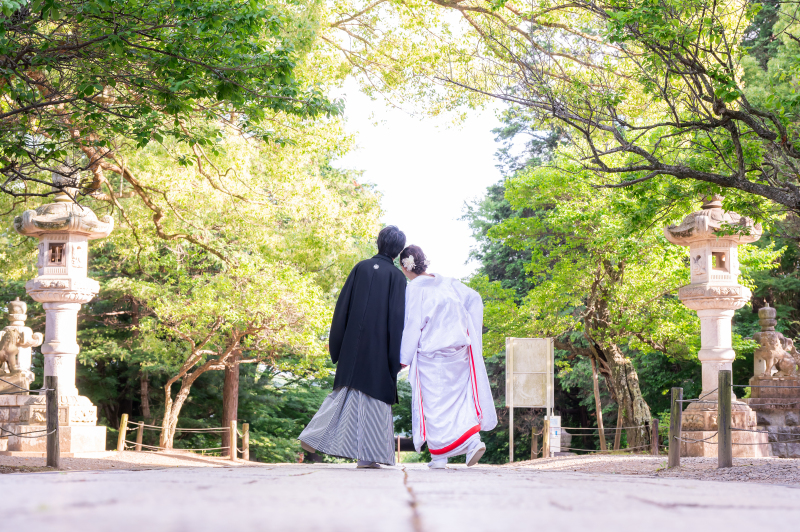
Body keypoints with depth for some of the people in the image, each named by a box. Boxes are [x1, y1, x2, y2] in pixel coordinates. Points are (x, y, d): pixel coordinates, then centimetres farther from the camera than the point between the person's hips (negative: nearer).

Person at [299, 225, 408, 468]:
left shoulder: (361, 268, 6)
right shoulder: (397, 277, -4)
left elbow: (343, 305, 5)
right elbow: (397, 317, -9)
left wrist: (337, 346, 11)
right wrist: (396, 357, -6)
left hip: (353, 344, 4)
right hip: (379, 346, -4)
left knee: (348, 389, 15)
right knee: (374, 394, 0)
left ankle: (314, 437, 8)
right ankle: (367, 455, -1)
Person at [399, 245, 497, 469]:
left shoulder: (413, 290, -11)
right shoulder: (446, 283, 6)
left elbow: (412, 325, -13)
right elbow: (474, 298, 12)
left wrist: (404, 358, -6)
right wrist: (470, 330, 17)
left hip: (430, 356, -5)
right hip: (459, 351, 5)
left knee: (434, 403, 1)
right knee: (459, 395, 11)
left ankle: (439, 456, 3)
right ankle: (473, 439, -8)